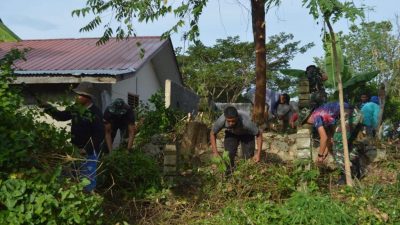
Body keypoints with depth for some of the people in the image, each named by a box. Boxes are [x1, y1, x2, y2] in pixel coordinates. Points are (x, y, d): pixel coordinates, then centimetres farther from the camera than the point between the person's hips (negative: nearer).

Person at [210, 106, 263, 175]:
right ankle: (230, 168, 13)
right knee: (229, 153, -14)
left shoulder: (246, 122, -43)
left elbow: (259, 134, -27)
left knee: (249, 156, -11)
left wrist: (258, 154, -30)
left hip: (246, 134, -1)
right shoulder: (221, 121, -38)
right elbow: (212, 134, -17)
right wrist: (215, 152, -24)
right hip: (231, 134, 1)